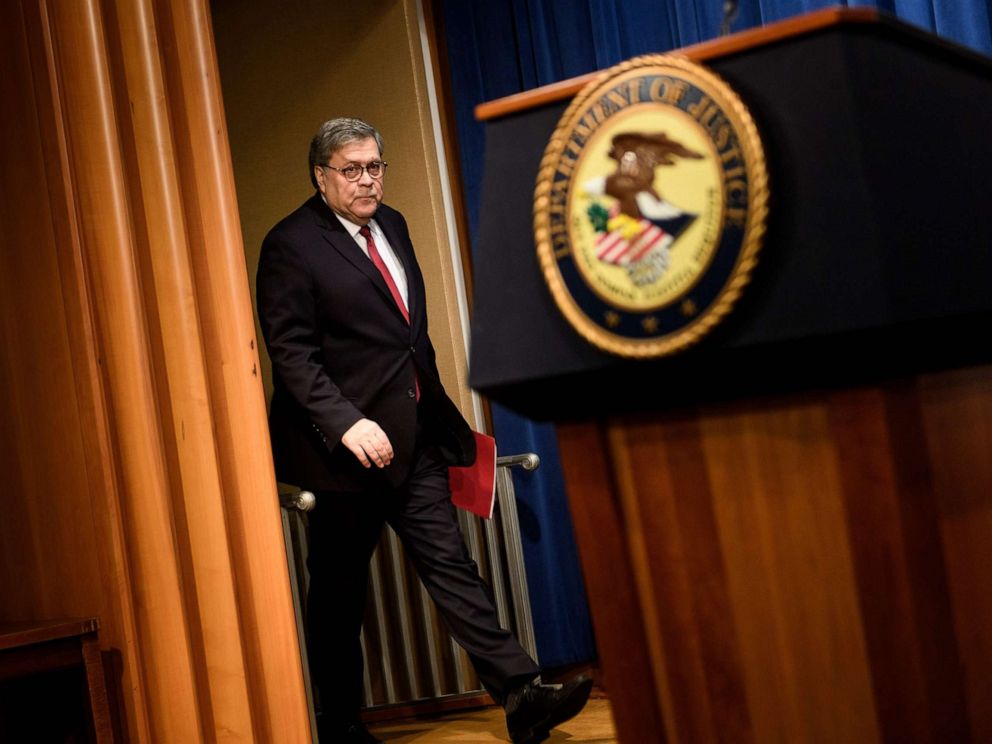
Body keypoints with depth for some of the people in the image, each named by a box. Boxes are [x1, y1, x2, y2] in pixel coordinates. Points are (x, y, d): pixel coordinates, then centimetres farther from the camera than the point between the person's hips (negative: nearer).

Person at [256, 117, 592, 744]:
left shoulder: (392, 225, 14)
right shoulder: (291, 246, -9)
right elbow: (291, 353, -15)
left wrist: (436, 409, 19)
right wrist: (348, 423, -24)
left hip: (415, 435, 6)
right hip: (347, 446, -6)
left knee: (450, 564, 4)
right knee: (339, 594, 6)